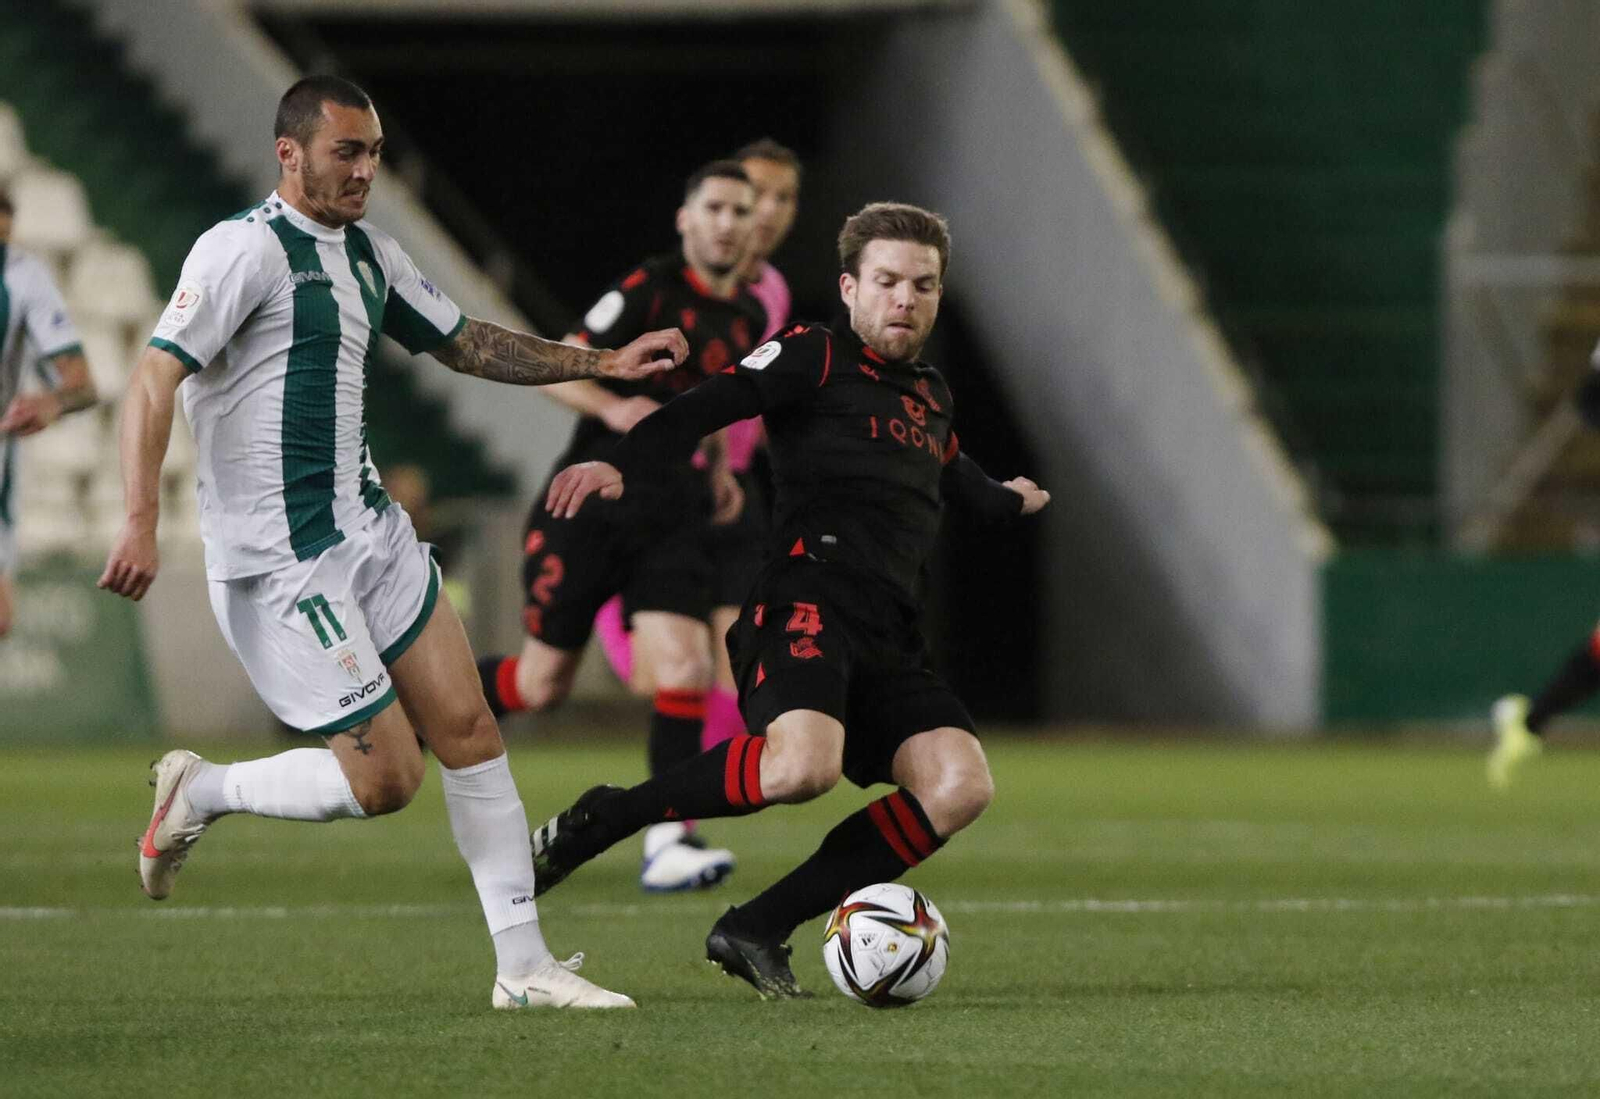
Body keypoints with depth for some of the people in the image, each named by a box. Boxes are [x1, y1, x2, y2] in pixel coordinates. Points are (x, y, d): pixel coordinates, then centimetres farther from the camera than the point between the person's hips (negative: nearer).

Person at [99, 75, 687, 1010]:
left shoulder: (367, 251, 14)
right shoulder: (248, 247, -13)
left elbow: (465, 344, 27)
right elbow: (157, 376, -19)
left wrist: (604, 364, 20)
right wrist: (142, 524, -30)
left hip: (369, 530, 9)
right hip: (282, 562, -9)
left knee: (469, 731, 4)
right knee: (386, 775, -10)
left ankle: (523, 966, 9)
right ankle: (200, 794, 12)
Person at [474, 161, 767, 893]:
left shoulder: (748, 316, 10)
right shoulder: (650, 289, -11)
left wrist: (718, 466, 13)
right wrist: (612, 406, -30)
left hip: (675, 522, 5)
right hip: (592, 506, -5)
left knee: (683, 669, -15)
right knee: (542, 684, 3)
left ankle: (666, 844, -14)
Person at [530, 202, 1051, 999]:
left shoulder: (931, 394, 26)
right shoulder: (815, 357, 3)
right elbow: (704, 408, -13)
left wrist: (1004, 500, 67)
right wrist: (621, 465, -30)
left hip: (888, 636, 8)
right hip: (807, 599, -8)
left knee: (961, 784, -16)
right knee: (802, 764, -36)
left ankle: (756, 931, -9)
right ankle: (593, 824, -13)